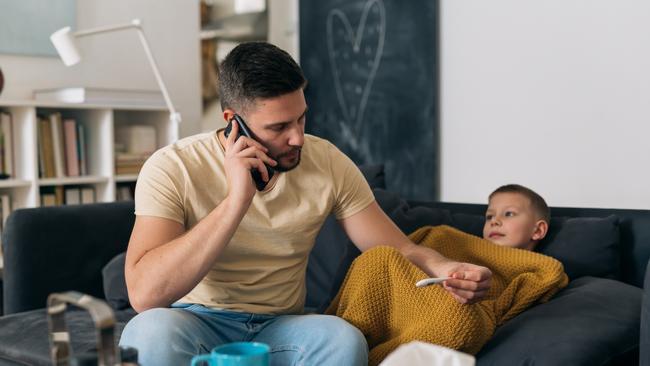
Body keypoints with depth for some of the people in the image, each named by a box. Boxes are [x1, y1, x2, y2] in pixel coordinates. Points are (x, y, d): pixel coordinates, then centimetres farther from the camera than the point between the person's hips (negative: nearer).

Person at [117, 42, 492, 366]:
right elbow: (145, 294, -26)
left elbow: (398, 250, 0)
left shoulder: (328, 163, -5)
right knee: (152, 331, -36)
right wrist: (236, 200, -31)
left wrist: (443, 268, -23)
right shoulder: (173, 168, -15)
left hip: (280, 328, 2)